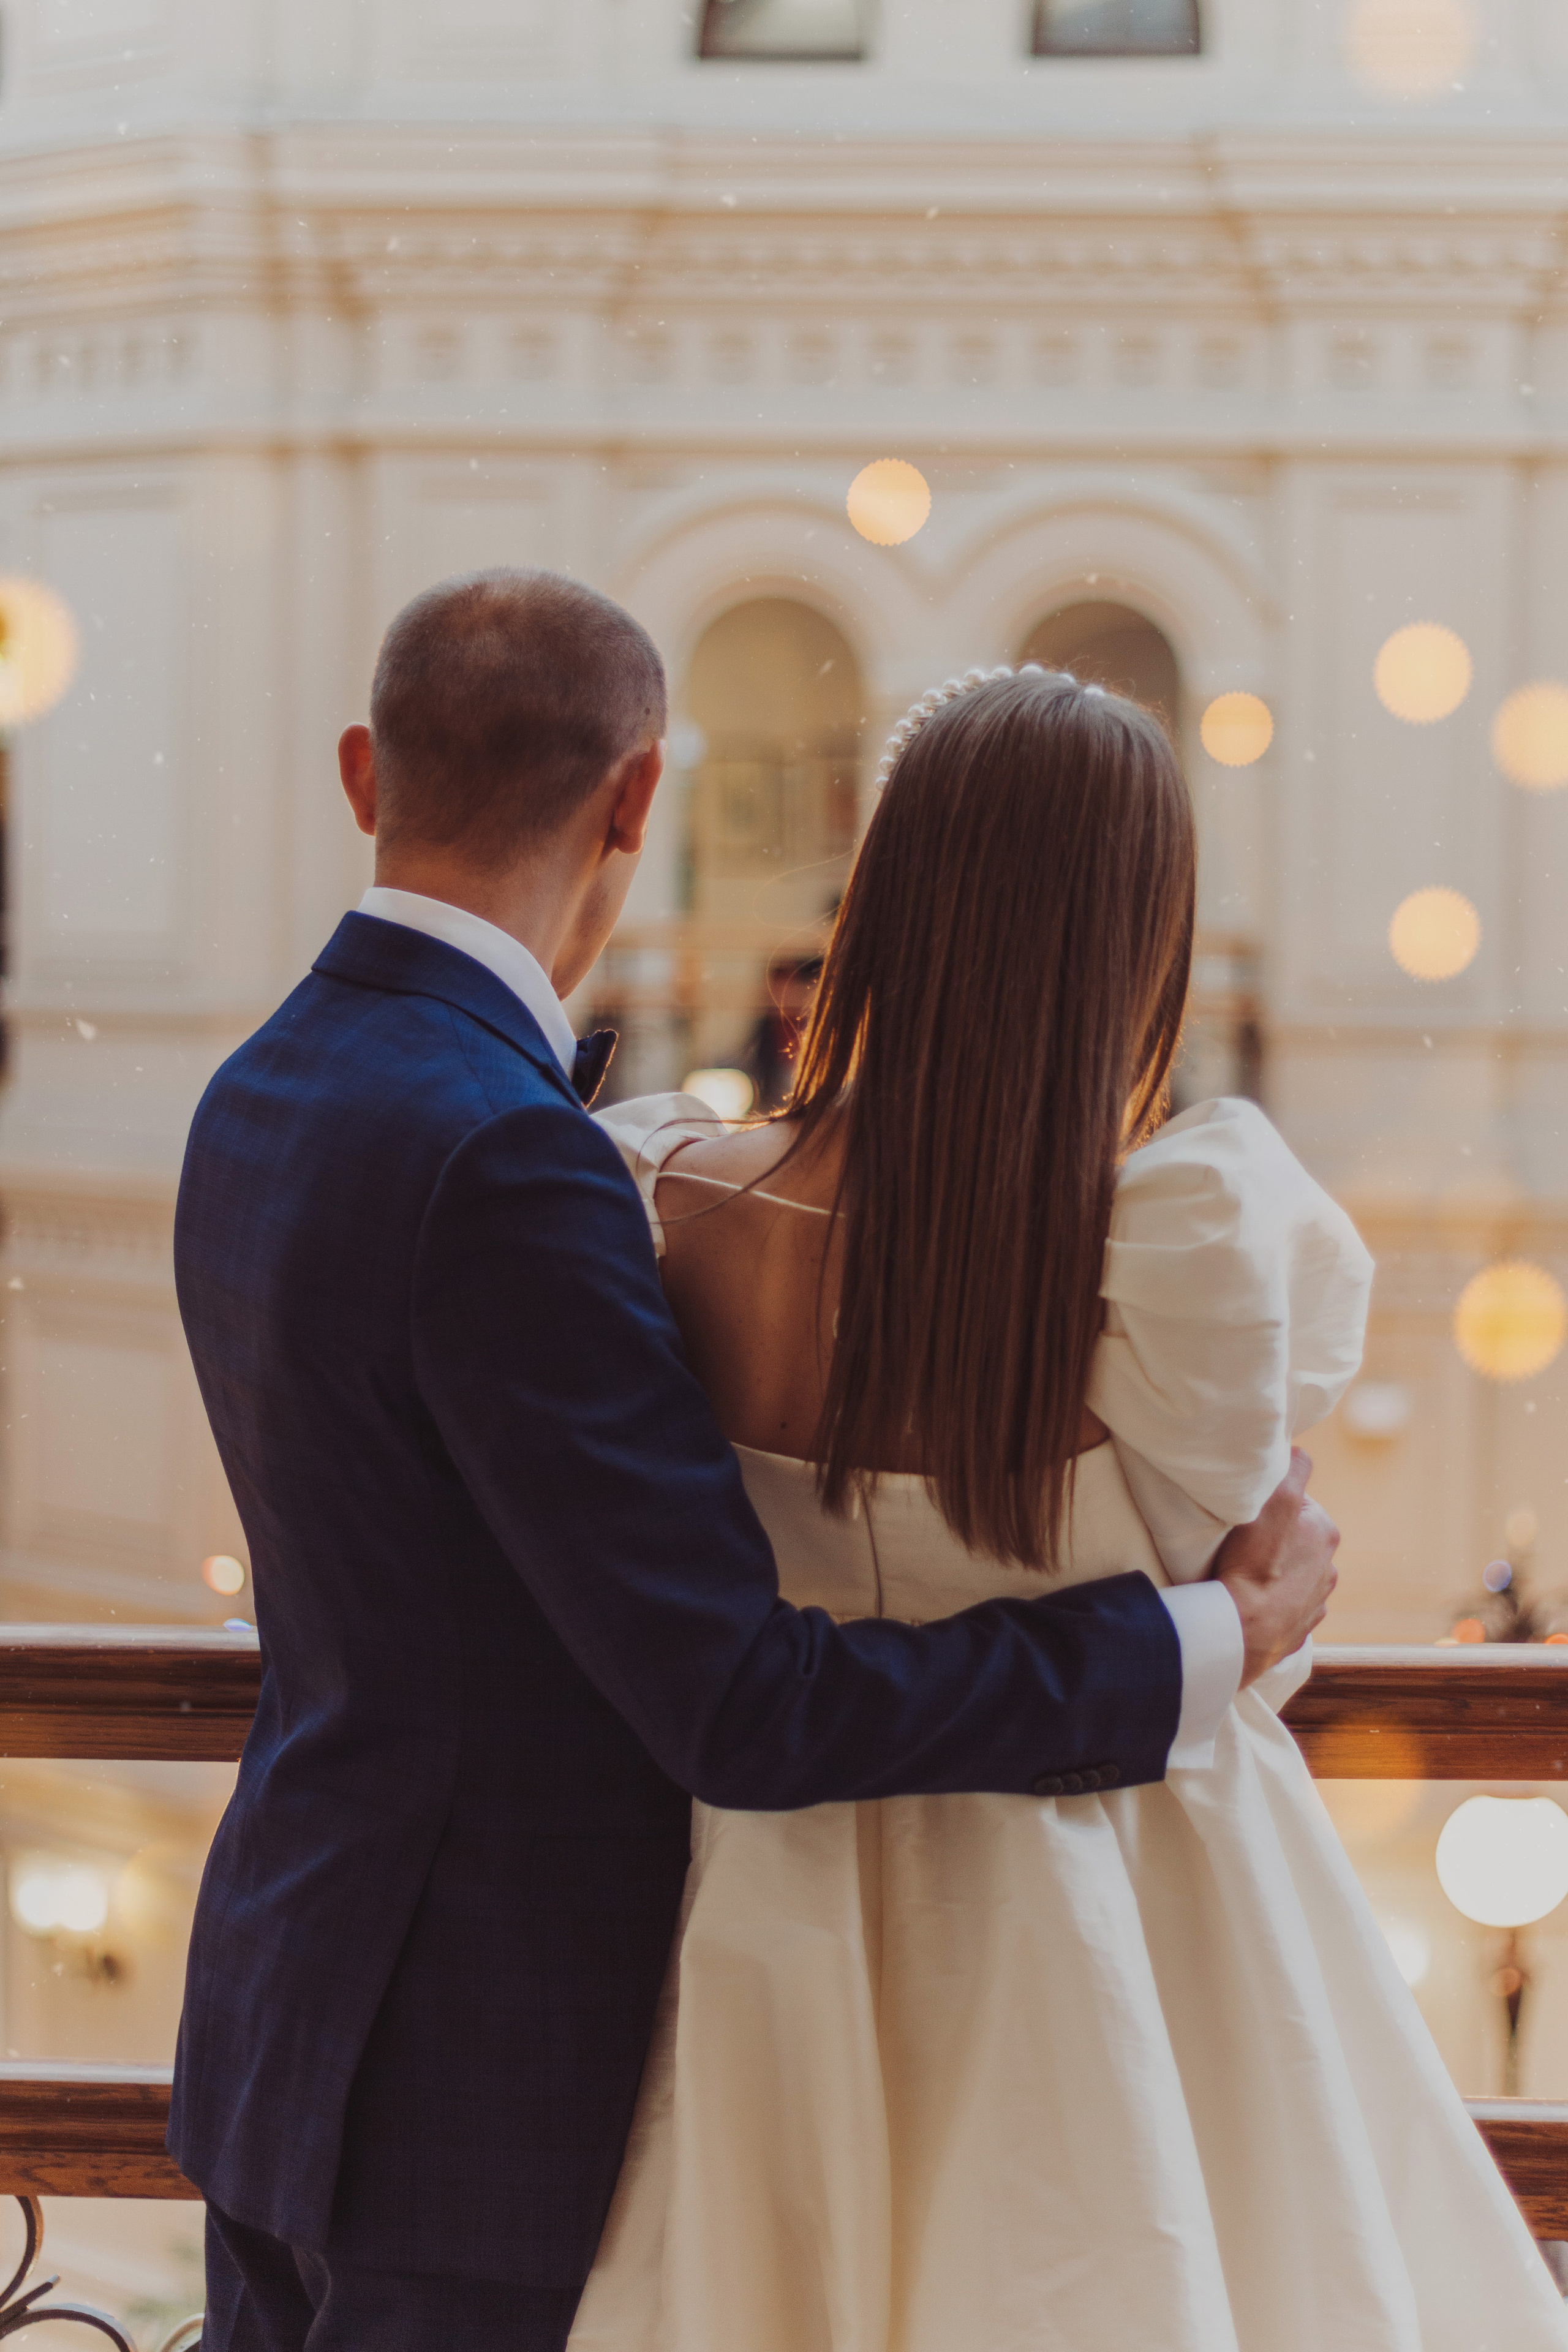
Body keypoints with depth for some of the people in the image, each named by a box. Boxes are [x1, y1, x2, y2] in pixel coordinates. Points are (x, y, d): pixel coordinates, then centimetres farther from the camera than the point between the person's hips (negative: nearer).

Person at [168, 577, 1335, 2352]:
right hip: (475, 2073, -9)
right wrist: (1202, 1647, -18)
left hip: (284, 2006, 9)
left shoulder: (261, 1100, 5)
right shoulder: (496, 1162, -25)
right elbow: (735, 1709, -25)